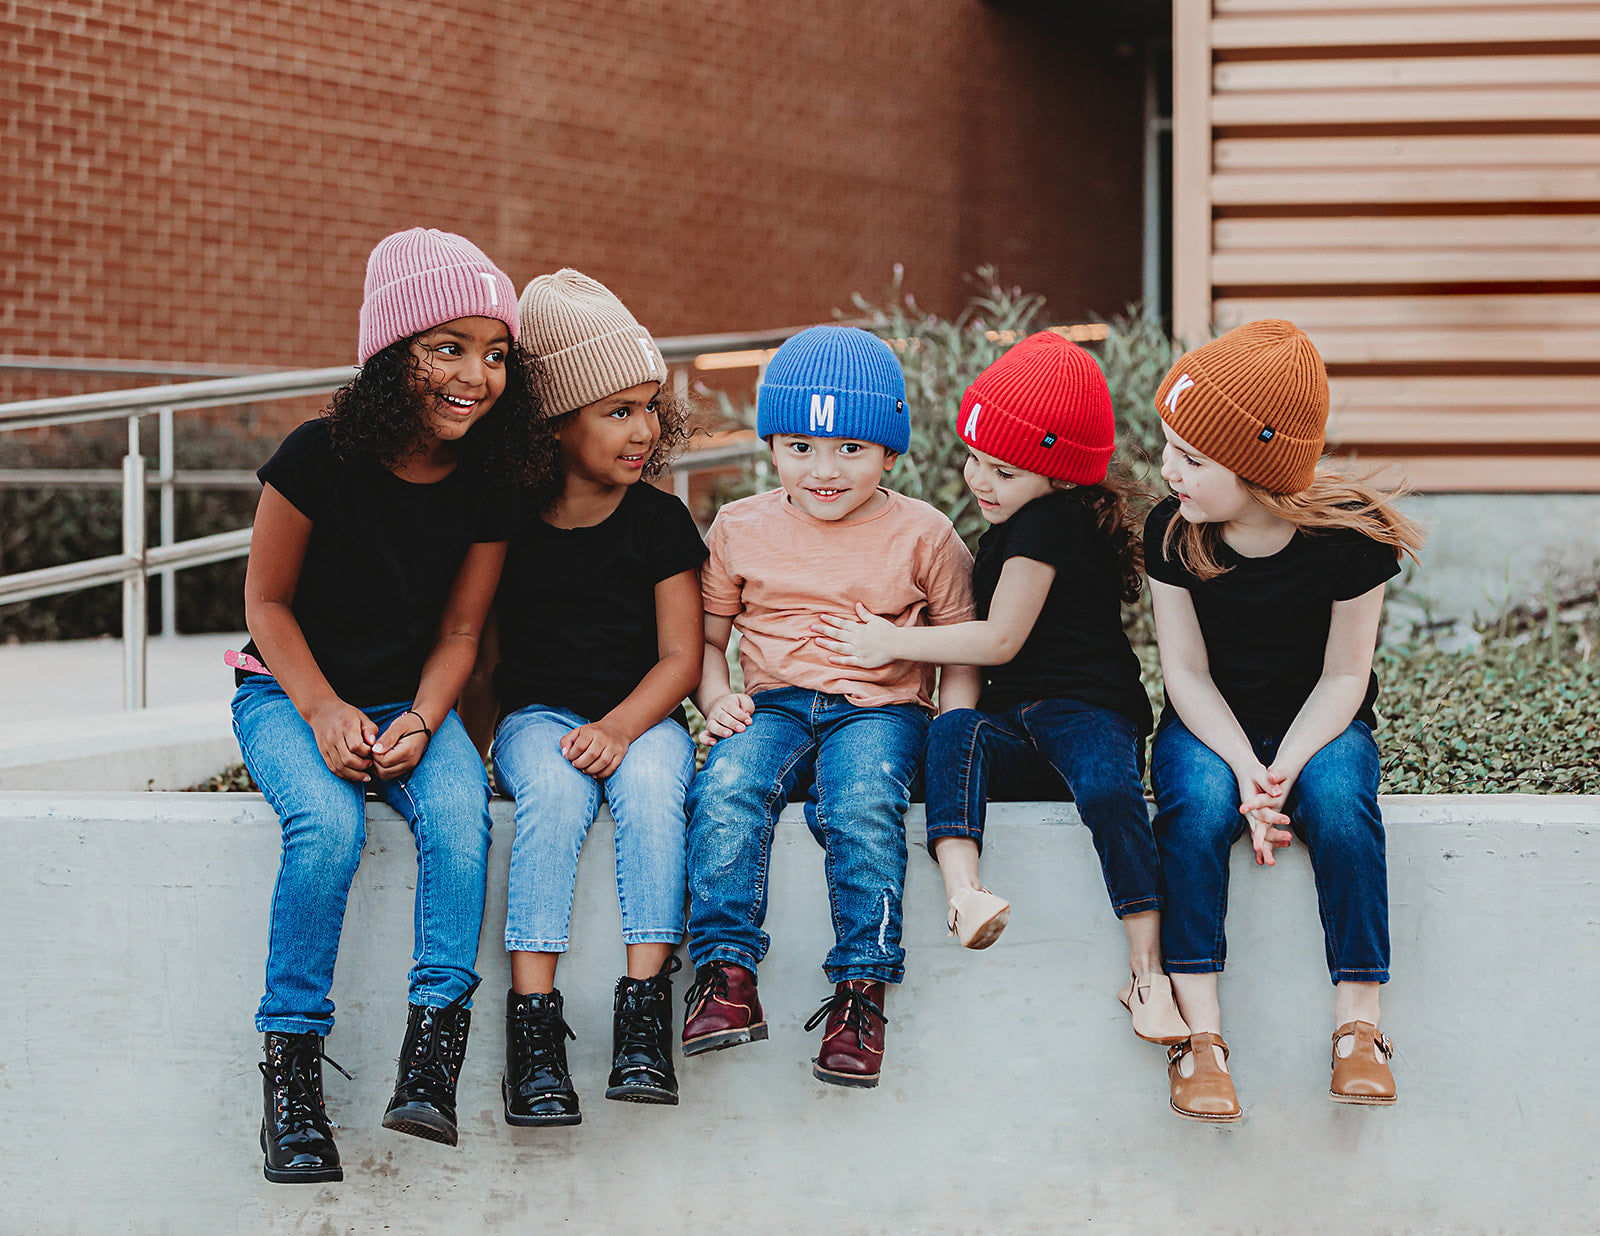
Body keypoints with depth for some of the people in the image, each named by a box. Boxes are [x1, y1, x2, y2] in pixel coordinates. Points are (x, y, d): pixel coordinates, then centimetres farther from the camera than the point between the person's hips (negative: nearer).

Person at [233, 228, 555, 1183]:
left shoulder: (488, 481, -5)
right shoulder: (319, 459, -16)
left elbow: (459, 630, 2)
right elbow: (267, 601, -6)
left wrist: (421, 722, -16)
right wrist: (324, 712, -18)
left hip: (411, 701, 3)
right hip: (291, 691, -3)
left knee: (460, 812, -30)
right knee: (329, 826, -32)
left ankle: (435, 1047, -26)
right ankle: (292, 1066, -21)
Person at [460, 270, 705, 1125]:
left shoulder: (659, 522, 1)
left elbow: (680, 657, -2)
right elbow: (483, 654, 9)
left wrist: (619, 727, -18)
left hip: (642, 717, 1)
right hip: (538, 716, 0)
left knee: (649, 783, -34)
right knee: (554, 794, -34)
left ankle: (645, 1002, -34)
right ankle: (533, 1022, -37)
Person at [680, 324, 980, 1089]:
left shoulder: (923, 536, 5)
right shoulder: (741, 529, 10)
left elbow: (964, 651, 9)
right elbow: (706, 635, 17)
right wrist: (716, 700, -4)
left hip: (879, 708, -2)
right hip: (772, 703, 2)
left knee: (862, 805, -33)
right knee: (725, 790, -30)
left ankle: (860, 989, -25)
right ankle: (725, 975, -27)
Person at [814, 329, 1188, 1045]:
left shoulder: (1048, 524, -8)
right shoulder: (1011, 528, 21)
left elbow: (1000, 640, -10)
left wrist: (895, 644, -2)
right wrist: (899, 641, 20)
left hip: (1086, 709, -7)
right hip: (1013, 720, 7)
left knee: (1108, 790, -37)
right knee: (953, 731, -26)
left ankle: (1147, 972, -35)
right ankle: (963, 893, -49)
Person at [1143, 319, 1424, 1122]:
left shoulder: (1348, 535, -17)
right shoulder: (1171, 531, -12)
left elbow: (1342, 675, -11)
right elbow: (1188, 671, -9)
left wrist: (1284, 769, -27)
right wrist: (1246, 769, -24)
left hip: (1319, 723, -1)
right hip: (1211, 725, 1)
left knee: (1340, 803, -34)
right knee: (1199, 806, -32)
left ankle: (1357, 1024, -23)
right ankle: (1200, 1034, -28)